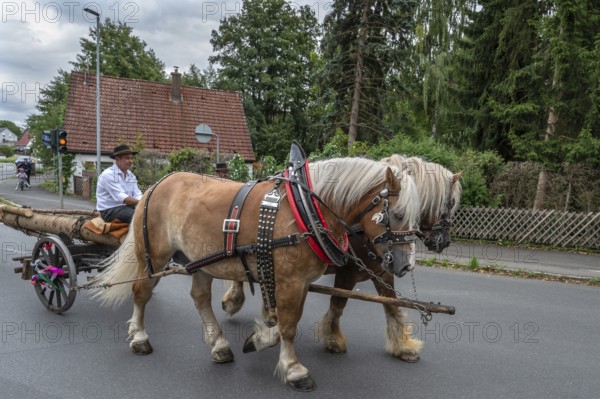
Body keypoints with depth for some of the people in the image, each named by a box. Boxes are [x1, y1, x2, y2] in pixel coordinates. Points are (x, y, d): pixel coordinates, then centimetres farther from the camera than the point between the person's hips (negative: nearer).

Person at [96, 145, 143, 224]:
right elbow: (121, 197, -20)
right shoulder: (108, 174, -11)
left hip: (127, 207, 7)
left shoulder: (131, 175, 13)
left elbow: (138, 195, 6)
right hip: (109, 211, -7)